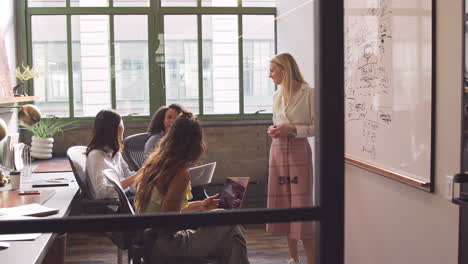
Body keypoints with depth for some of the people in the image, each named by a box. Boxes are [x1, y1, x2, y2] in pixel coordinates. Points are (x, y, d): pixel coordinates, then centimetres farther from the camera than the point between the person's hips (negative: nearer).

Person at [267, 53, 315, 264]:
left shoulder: (308, 93, -7)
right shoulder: (277, 95, 13)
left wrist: (293, 129, -18)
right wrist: (273, 131, 3)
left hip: (299, 152, -6)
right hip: (278, 151, 6)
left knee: (301, 204, -8)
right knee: (282, 204, 7)